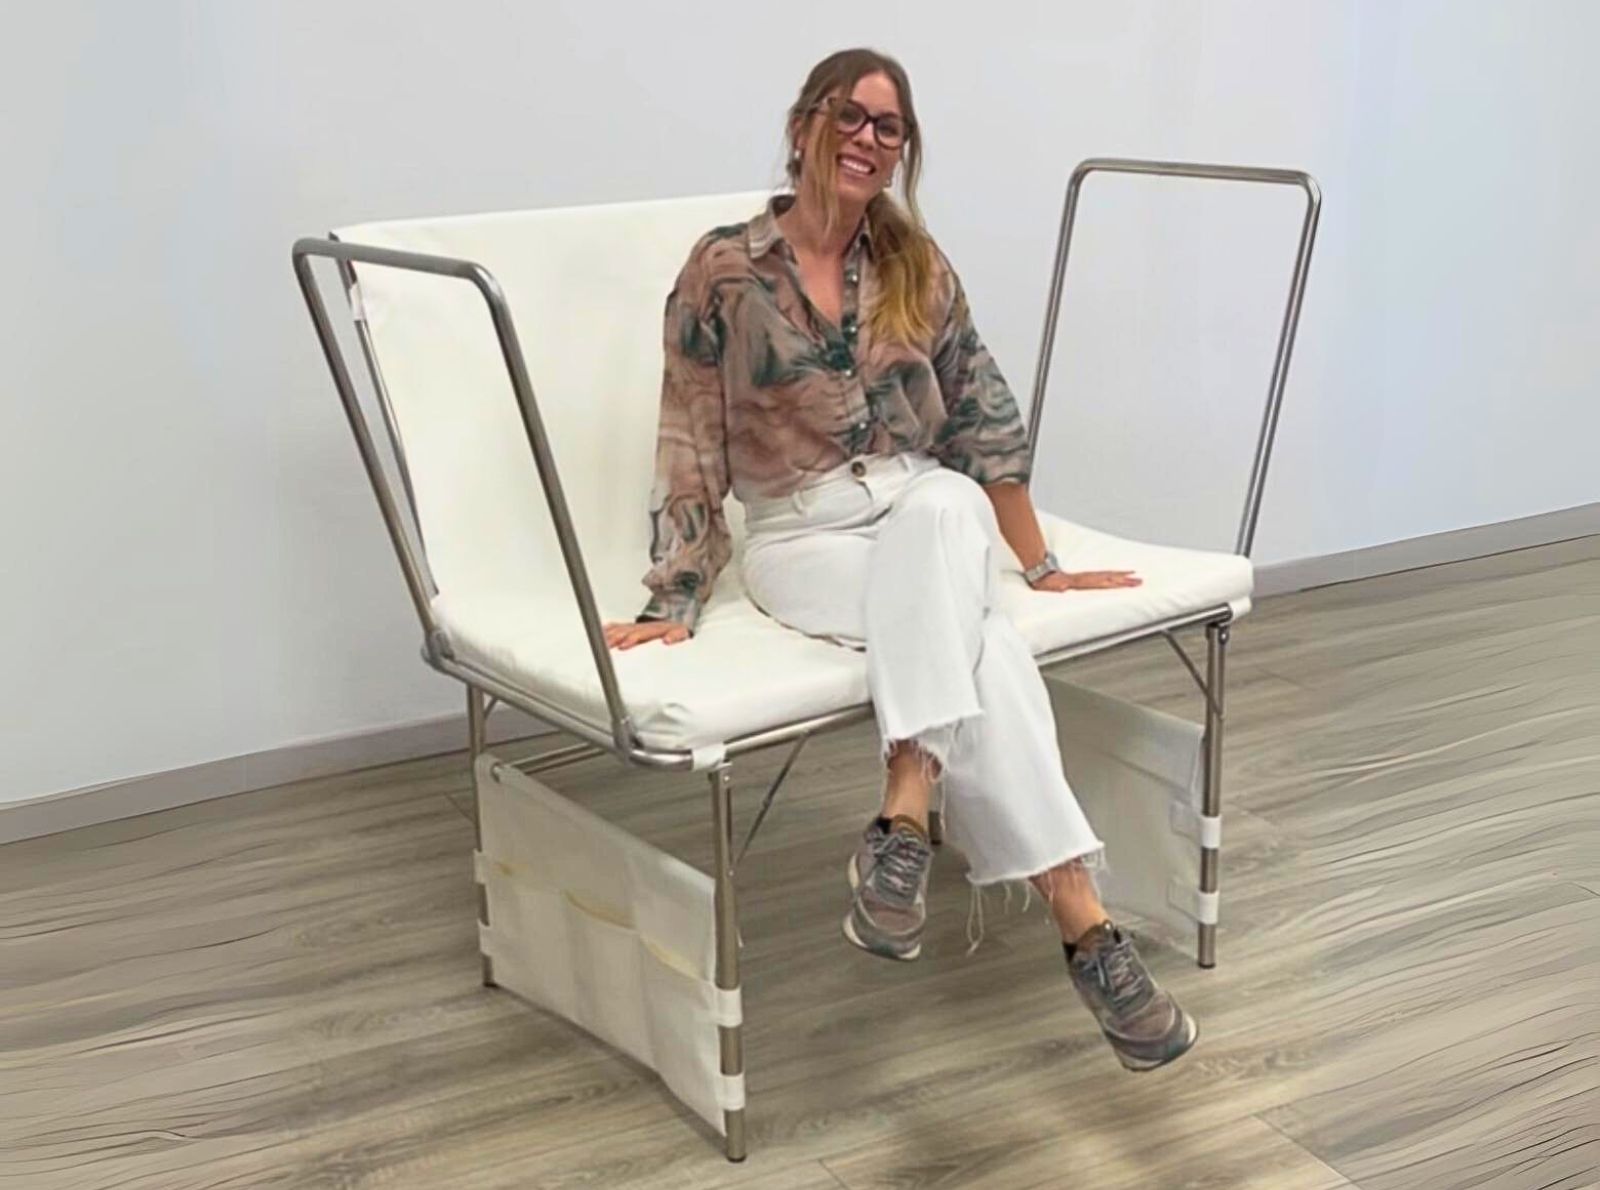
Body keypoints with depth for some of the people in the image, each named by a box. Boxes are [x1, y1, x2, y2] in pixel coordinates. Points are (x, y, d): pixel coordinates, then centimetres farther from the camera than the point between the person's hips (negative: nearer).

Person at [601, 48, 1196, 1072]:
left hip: (928, 514, 3)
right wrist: (676, 601, -9)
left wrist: (1040, 563, 7)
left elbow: (983, 418, 10)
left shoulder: (917, 264, 8)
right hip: (799, 536, -3)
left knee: (941, 504, -38)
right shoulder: (723, 270, -3)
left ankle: (904, 821, -43)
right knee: (979, 644, -34)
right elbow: (692, 448, -3)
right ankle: (1084, 926, -39)